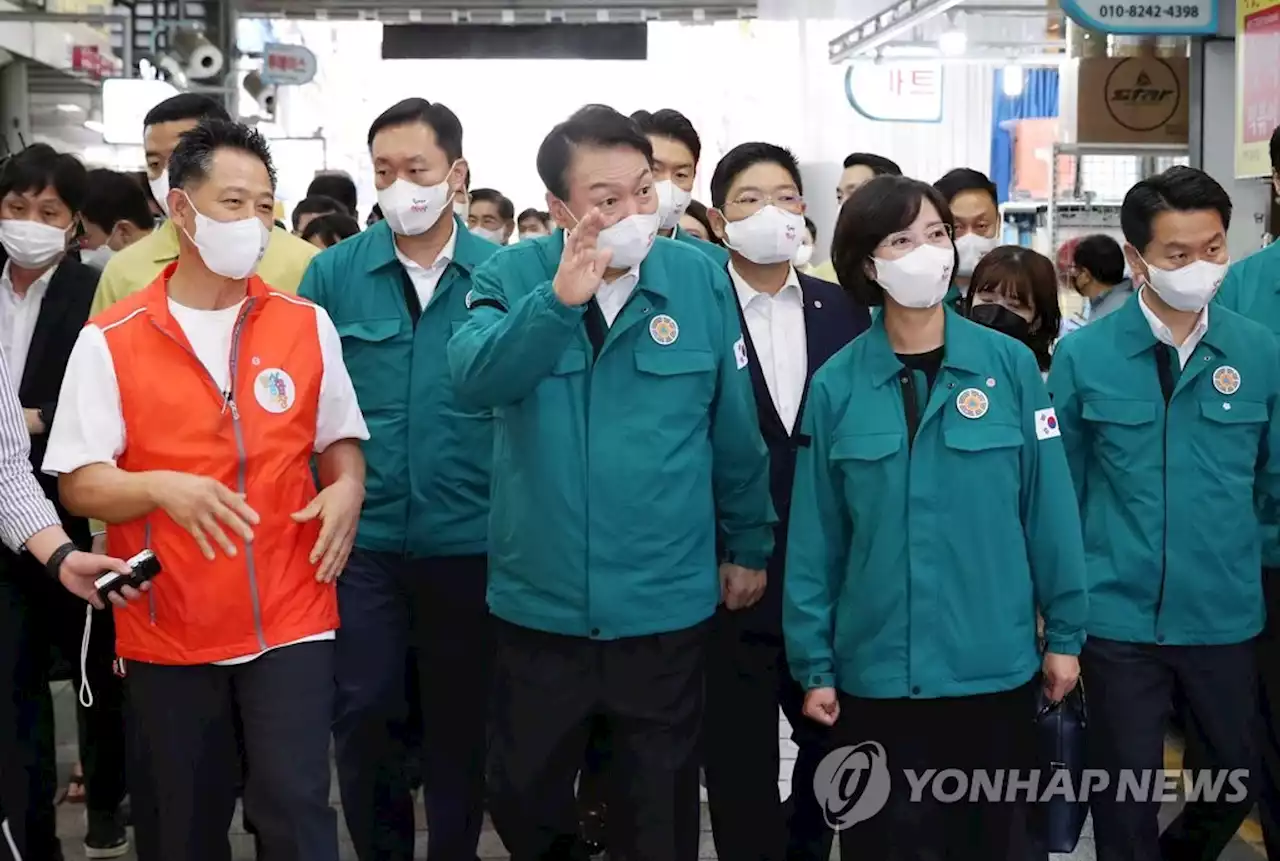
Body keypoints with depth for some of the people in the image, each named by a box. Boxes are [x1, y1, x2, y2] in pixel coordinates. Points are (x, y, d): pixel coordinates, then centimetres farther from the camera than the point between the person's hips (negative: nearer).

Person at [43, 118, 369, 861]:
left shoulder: (308, 325, 4)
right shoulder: (109, 341, -5)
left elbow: (339, 440, 13)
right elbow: (78, 485, -5)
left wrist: (348, 488, -9)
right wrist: (162, 487, -24)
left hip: (291, 620, 1)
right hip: (167, 630, 0)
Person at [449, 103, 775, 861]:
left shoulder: (701, 279, -5)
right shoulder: (513, 276, -5)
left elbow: (735, 430, 3)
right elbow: (475, 377, -25)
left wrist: (750, 545, 10)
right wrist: (558, 300, -37)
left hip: (666, 603, 0)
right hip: (539, 601, 1)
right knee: (521, 798, 18)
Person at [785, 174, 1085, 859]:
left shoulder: (1010, 365, -3)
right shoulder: (835, 385, -3)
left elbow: (1049, 507, -1)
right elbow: (814, 537, -1)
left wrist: (1065, 632, 0)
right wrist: (813, 665, -1)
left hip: (996, 667, 0)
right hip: (874, 673, 0)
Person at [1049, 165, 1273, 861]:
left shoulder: (1259, 353, -2)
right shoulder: (1081, 355, -7)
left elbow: (1271, 481, 7)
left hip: (1225, 615, 3)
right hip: (1118, 616, -2)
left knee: (1239, 778, 19)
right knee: (1125, 797, 9)